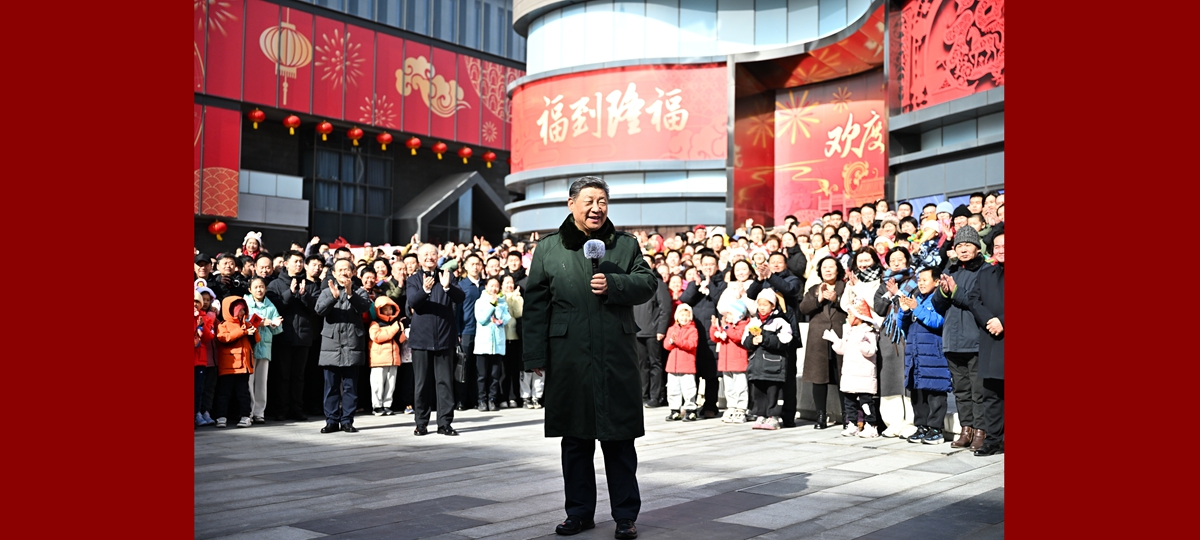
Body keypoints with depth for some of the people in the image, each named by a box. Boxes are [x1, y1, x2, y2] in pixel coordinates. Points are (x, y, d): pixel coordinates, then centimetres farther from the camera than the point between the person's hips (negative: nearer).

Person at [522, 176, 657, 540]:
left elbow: (648, 283, 4)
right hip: (568, 358, 1)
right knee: (575, 439, 10)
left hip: (617, 358, 0)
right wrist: (536, 356, -1)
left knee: (619, 438, 4)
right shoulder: (548, 248, 7)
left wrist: (613, 284, -14)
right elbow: (535, 304, 4)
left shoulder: (626, 245, 10)